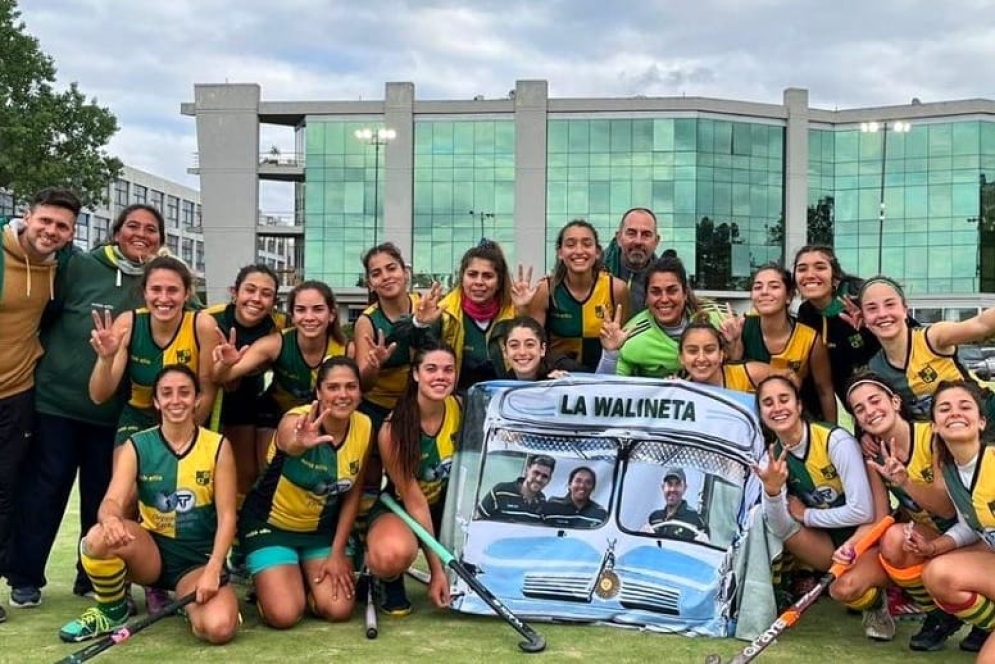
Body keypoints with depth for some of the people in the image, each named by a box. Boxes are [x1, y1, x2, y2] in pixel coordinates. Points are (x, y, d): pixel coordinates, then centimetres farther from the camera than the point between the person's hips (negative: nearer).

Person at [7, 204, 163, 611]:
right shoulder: (79, 267, -4)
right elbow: (42, 317, 0)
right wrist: (47, 360, -3)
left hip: (116, 408, 3)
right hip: (57, 397, -2)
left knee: (103, 493, 9)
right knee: (45, 487, 3)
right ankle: (25, 577, 16)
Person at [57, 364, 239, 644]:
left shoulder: (218, 446, -5)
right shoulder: (136, 446, -3)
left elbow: (226, 517, -7)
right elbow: (113, 501, -16)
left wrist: (212, 570, -20)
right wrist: (111, 519, -41)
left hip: (199, 558, -1)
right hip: (152, 550, 1)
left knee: (218, 628, -30)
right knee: (100, 537, -32)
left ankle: (186, 599, 8)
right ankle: (112, 611, -2)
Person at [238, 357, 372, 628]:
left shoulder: (364, 427, -13)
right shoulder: (297, 421, -27)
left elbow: (353, 493, -3)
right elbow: (290, 445, -54)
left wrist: (337, 553, -7)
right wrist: (300, 444, -78)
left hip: (324, 527, 4)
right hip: (271, 523, -4)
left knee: (338, 610, -9)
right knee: (284, 615, -16)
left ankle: (303, 576, 23)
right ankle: (269, 582, 18)